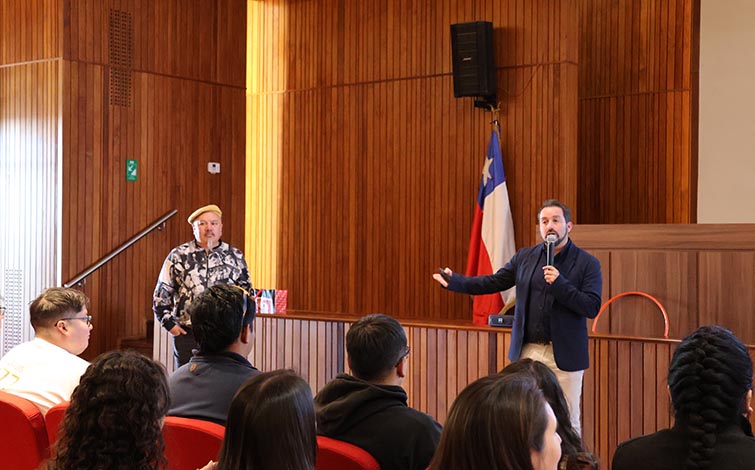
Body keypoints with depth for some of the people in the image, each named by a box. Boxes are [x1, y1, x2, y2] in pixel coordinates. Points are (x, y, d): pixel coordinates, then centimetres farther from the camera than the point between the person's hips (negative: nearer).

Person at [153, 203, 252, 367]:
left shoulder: (235, 257, 7)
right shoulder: (177, 256, 4)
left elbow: (247, 294, 14)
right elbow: (161, 295, 8)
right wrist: (170, 324, 1)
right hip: (187, 335, 0)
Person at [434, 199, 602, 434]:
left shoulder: (587, 263, -3)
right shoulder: (525, 257, 9)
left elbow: (592, 307, -11)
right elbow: (493, 282, 8)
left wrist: (559, 283, -22)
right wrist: (454, 281, -5)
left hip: (564, 356, -3)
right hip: (527, 351, 4)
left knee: (567, 421, 3)